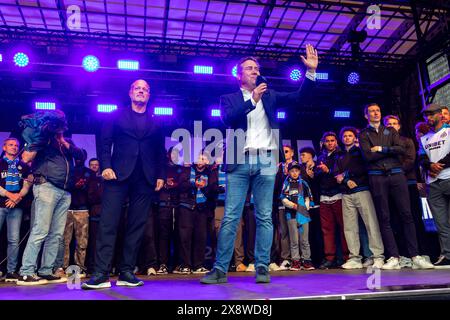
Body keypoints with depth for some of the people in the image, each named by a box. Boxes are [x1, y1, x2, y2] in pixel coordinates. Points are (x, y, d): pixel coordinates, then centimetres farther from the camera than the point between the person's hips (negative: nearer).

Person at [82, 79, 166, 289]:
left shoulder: (156, 123, 18)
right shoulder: (117, 116, 14)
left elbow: (160, 152, 16)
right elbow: (105, 143, 6)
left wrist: (161, 175, 6)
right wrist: (106, 166, -8)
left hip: (145, 178, 2)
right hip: (118, 174, -2)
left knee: (137, 226, 1)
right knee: (108, 223, -9)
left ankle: (126, 272, 8)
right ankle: (101, 273, -7)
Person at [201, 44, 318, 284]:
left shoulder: (269, 95, 19)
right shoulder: (229, 98, 12)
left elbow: (298, 97, 9)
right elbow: (227, 118, -8)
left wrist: (311, 71, -2)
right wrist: (252, 101, -14)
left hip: (266, 161, 2)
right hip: (239, 163, -2)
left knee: (264, 217, 3)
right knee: (230, 218, -3)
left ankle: (262, 267, 9)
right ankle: (220, 269, 3)